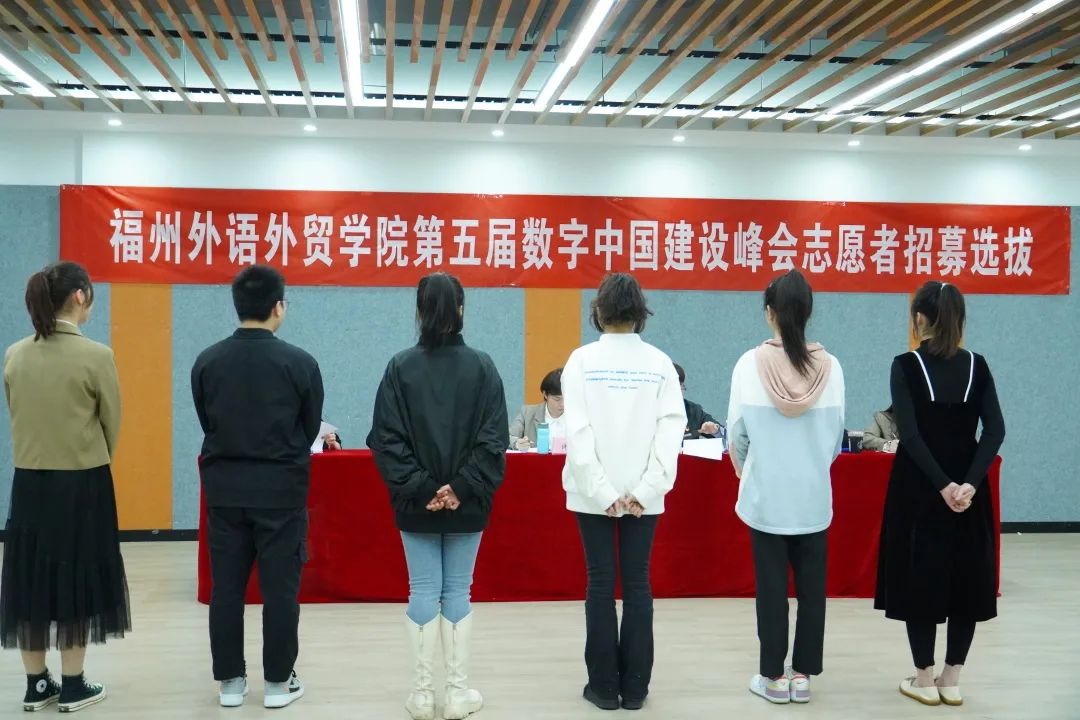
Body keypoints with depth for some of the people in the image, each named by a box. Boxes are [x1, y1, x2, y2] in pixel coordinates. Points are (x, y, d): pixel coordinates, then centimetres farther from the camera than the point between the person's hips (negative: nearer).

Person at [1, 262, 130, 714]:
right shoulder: (96, 356, -14)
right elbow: (111, 424, -5)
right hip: (82, 483, -5)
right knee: (77, 577, 6)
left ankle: (37, 685, 22)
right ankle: (73, 687, 14)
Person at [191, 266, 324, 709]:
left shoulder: (207, 361, -3)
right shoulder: (299, 363, -11)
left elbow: (206, 423, 7)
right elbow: (310, 429, 1)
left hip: (224, 487, 3)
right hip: (280, 489, -3)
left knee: (226, 588, 10)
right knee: (280, 588, 6)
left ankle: (230, 681, 19)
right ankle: (279, 682, 14)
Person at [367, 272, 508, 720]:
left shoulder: (400, 367, -6)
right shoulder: (482, 367, -5)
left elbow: (387, 439, -9)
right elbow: (494, 439, -9)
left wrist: (418, 489, -8)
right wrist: (463, 488, -10)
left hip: (416, 503, 0)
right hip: (468, 503, 0)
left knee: (423, 593, 8)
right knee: (458, 592, 10)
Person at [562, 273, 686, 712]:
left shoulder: (582, 360, -6)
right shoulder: (659, 363, -2)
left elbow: (578, 432, -12)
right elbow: (671, 430, -9)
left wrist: (603, 492, -11)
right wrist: (645, 490, -11)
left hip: (593, 493, -1)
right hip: (642, 493, 1)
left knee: (601, 584, 7)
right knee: (637, 584, 9)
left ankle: (604, 686, 13)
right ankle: (634, 687, 15)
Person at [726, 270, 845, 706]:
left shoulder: (750, 364, -11)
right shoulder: (829, 367, -5)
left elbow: (737, 430, -4)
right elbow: (836, 432, 2)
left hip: (766, 494, -2)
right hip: (814, 495, 2)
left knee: (771, 585, 7)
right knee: (810, 584, 11)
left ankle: (774, 676, 16)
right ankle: (803, 674, 19)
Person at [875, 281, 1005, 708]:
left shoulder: (905, 366, -9)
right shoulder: (977, 366, 1)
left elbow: (910, 434, -18)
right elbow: (995, 430, -8)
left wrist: (943, 485, -17)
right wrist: (970, 483, -15)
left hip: (920, 488, -3)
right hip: (968, 485, 3)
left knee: (919, 577, 7)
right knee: (967, 577, 13)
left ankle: (924, 680, 14)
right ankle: (952, 680, 20)